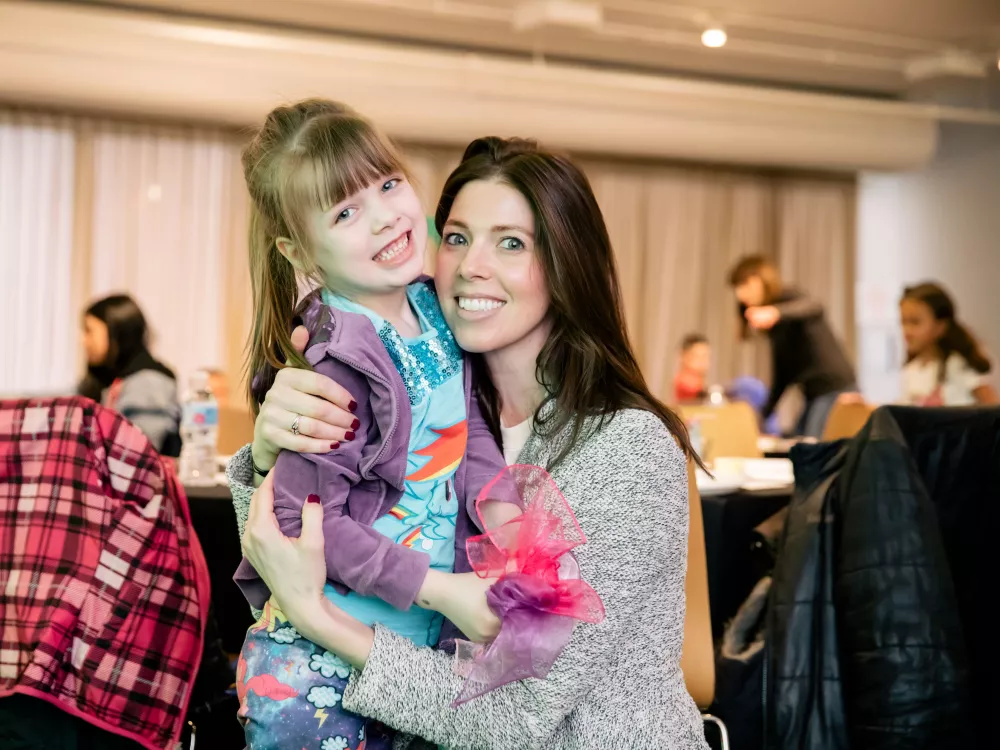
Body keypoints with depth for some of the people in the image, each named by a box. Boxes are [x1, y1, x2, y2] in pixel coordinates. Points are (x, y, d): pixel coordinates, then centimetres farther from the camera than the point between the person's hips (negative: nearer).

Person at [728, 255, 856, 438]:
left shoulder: (788, 297, -7)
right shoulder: (777, 328, 18)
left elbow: (813, 307, -32)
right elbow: (782, 374, 22)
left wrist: (775, 313, -51)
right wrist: (763, 414, 19)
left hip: (834, 390, -9)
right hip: (815, 395, 9)